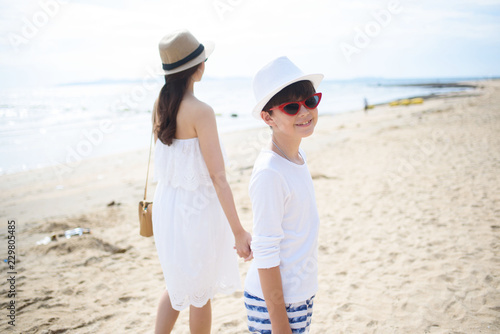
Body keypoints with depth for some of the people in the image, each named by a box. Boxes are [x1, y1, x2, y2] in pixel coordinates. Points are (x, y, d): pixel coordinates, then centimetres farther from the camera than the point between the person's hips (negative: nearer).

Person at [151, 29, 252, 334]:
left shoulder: (160, 104, 1)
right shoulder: (201, 111, -22)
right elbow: (218, 176, -23)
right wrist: (238, 231, -19)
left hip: (167, 202, 7)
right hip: (196, 207, -7)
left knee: (179, 283, 25)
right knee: (201, 292, 14)